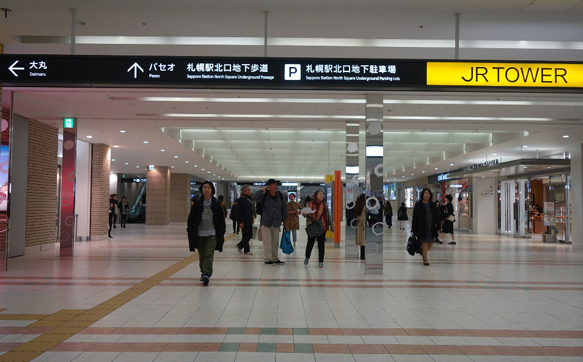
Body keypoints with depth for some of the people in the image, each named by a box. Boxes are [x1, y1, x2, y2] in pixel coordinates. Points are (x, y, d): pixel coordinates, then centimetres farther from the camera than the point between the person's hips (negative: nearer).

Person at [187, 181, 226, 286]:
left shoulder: (216, 203, -1)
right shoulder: (198, 203, 2)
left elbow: (221, 218, 3)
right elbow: (191, 218, 5)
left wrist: (222, 233, 0)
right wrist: (191, 232, 1)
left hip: (212, 233, -2)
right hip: (200, 234, 2)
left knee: (209, 254, -11)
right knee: (202, 255, 12)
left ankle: (207, 274, -14)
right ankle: (203, 272, 28)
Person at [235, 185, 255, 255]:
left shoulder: (249, 199, 13)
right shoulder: (241, 199, -13)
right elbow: (239, 212, -15)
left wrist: (253, 218, 18)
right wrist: (240, 222, -18)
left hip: (249, 221, 9)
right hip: (244, 221, -9)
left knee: (250, 235, 13)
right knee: (245, 236, 0)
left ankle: (239, 246, 28)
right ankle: (246, 250, 9)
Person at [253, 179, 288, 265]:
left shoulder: (280, 196, 4)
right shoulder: (264, 196, -7)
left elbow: (284, 208, 12)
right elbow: (254, 198, -24)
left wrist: (284, 220, 12)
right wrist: (262, 190, -21)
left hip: (276, 223, 5)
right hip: (266, 222, -4)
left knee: (275, 241, 13)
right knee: (267, 242, -3)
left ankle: (275, 259, 24)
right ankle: (267, 259, 6)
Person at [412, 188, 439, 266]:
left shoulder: (432, 205, 13)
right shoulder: (418, 205, 0)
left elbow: (436, 216, 13)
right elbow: (415, 218, -3)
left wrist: (438, 226, 6)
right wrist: (414, 229, -7)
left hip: (431, 227, 4)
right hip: (422, 228, -4)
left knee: (430, 244, 6)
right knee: (425, 243, -3)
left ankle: (423, 252, 35)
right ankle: (425, 260, 8)